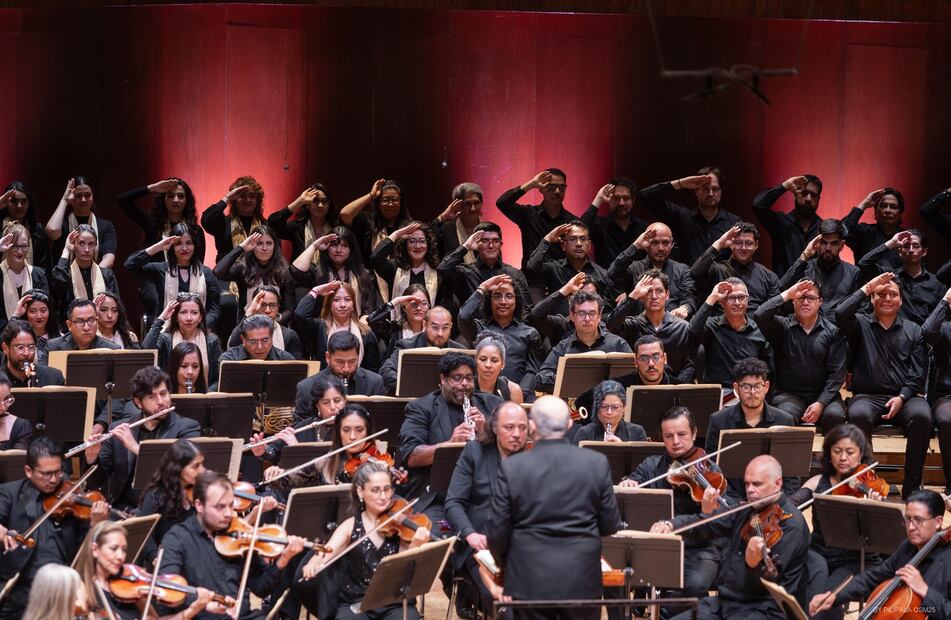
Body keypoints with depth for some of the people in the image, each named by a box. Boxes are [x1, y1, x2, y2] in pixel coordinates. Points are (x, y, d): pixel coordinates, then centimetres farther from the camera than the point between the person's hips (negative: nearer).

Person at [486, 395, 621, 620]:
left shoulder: (511, 468, -10)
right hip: (582, 581, 1)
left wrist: (505, 565, 15)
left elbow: (496, 533, -5)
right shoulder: (597, 463, -6)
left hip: (530, 583, -1)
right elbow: (611, 525, 1)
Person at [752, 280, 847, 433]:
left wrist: (821, 403, -13)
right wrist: (787, 294, -6)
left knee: (835, 415, -32)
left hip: (823, 395, 1)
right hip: (789, 395, -1)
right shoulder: (782, 327, 9)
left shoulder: (833, 332, 8)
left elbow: (837, 373, 0)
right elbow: (759, 316, -12)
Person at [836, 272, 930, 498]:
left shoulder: (913, 331, 17)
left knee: (922, 416, -33)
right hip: (867, 395, -1)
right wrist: (867, 288, -3)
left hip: (904, 396, 1)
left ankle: (911, 488, -26)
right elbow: (841, 314, -10)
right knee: (859, 415, -37)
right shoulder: (861, 324, 14)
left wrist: (902, 397, -9)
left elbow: (918, 374, 9)